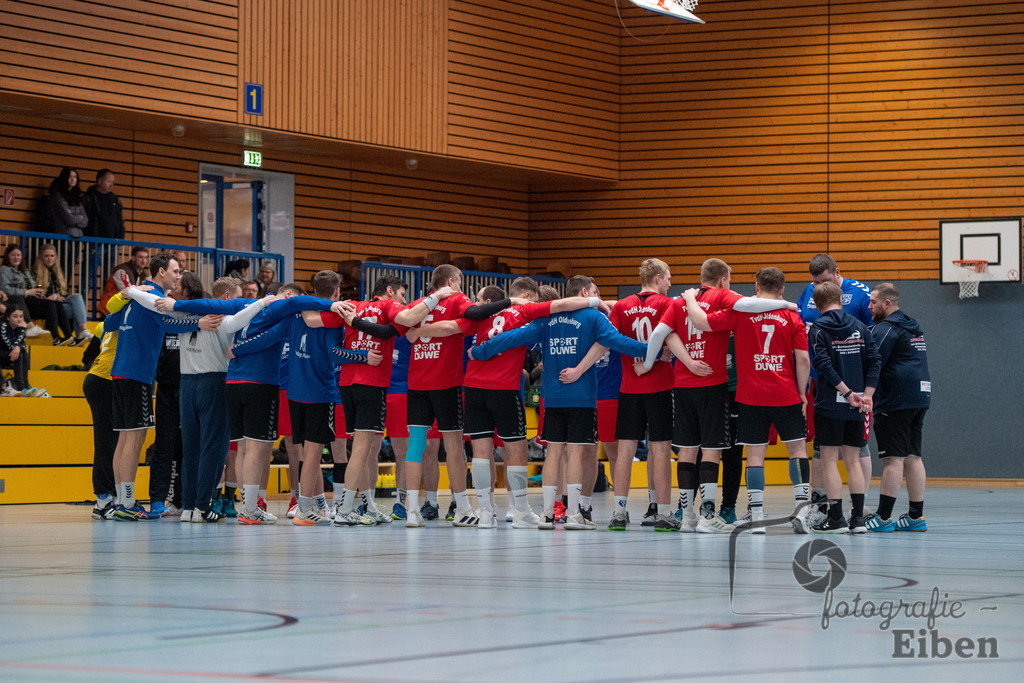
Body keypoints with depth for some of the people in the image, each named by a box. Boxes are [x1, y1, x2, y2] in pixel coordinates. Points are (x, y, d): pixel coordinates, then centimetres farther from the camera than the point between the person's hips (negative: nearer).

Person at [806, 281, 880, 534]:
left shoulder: (818, 329, -4)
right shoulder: (859, 327, 8)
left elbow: (823, 364, -16)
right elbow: (873, 361, 1)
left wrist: (847, 392, -14)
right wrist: (867, 394, -1)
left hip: (830, 405, -4)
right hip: (855, 408, 4)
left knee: (829, 461, 0)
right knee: (853, 461, 10)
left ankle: (835, 518, -3)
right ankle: (858, 517, 7)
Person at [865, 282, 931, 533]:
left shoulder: (886, 329, -9)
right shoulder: (914, 328, 21)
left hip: (896, 400, -9)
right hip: (920, 398, 9)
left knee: (893, 458, -9)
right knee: (912, 456, 10)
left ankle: (883, 517, -9)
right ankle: (916, 516, 9)